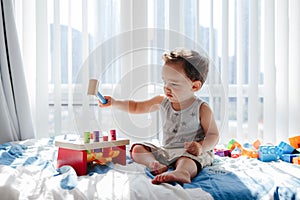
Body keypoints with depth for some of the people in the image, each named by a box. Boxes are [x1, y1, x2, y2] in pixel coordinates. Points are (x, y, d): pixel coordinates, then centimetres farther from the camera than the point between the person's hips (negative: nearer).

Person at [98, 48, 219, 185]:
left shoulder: (202, 109, -9)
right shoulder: (162, 101, 6)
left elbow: (213, 135, -6)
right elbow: (136, 107, 15)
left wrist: (201, 146, -27)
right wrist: (114, 102, 3)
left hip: (190, 153, -6)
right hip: (166, 151, 7)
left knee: (186, 161, -38)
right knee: (137, 149, -7)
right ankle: (155, 164, -34)